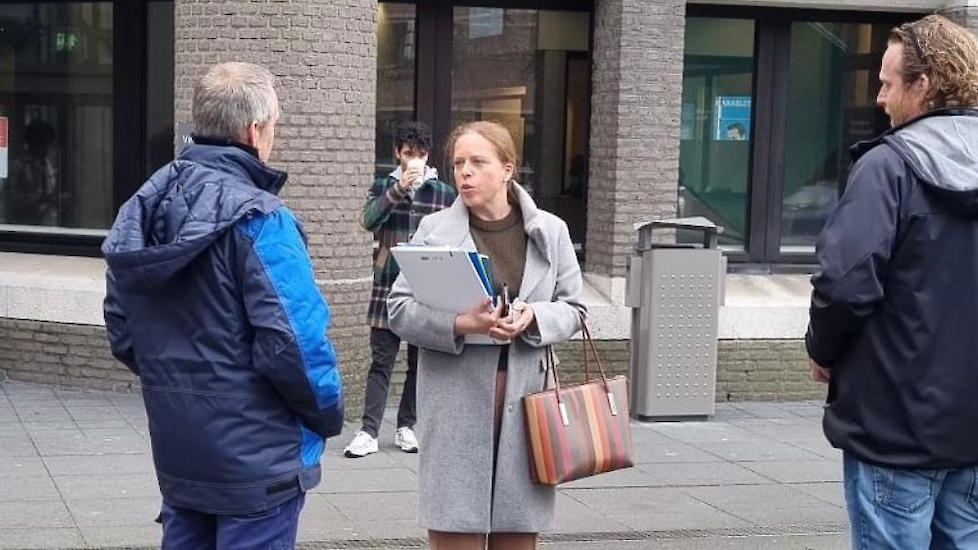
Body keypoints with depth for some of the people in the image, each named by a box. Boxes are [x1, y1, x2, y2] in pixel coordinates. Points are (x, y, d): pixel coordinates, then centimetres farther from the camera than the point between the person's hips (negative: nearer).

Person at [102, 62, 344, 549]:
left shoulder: (144, 206, 6)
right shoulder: (257, 218, -19)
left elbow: (121, 331, 11)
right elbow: (293, 341, -23)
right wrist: (327, 414, -6)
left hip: (175, 450, 8)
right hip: (254, 455, -7)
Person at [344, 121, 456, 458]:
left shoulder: (445, 194, 5)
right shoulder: (383, 187, 6)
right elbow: (368, 220, -13)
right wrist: (399, 189, -23)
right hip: (388, 286, -1)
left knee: (419, 363, 8)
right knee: (381, 361, -1)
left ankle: (406, 427, 19)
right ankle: (368, 432, -1)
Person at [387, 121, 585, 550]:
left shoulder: (550, 232, 8)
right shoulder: (435, 230, 1)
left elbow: (572, 309, 10)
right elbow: (399, 309, -1)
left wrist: (533, 318, -12)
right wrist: (458, 324, -18)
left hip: (526, 401, 2)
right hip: (457, 402, -2)